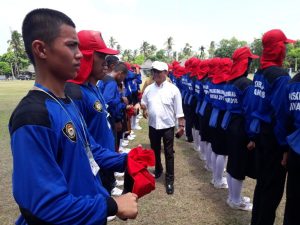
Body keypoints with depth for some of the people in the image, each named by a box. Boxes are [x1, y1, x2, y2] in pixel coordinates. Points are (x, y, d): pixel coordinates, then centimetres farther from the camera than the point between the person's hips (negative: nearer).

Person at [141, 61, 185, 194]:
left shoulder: (173, 89, -8)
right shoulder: (148, 89, 3)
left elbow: (178, 109, -6)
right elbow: (143, 103, 17)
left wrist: (181, 125, -5)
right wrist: (144, 109, -3)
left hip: (167, 126, -4)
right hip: (153, 125, 4)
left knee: (169, 153, 4)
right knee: (155, 151, 19)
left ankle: (169, 180, 16)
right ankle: (158, 170, 43)